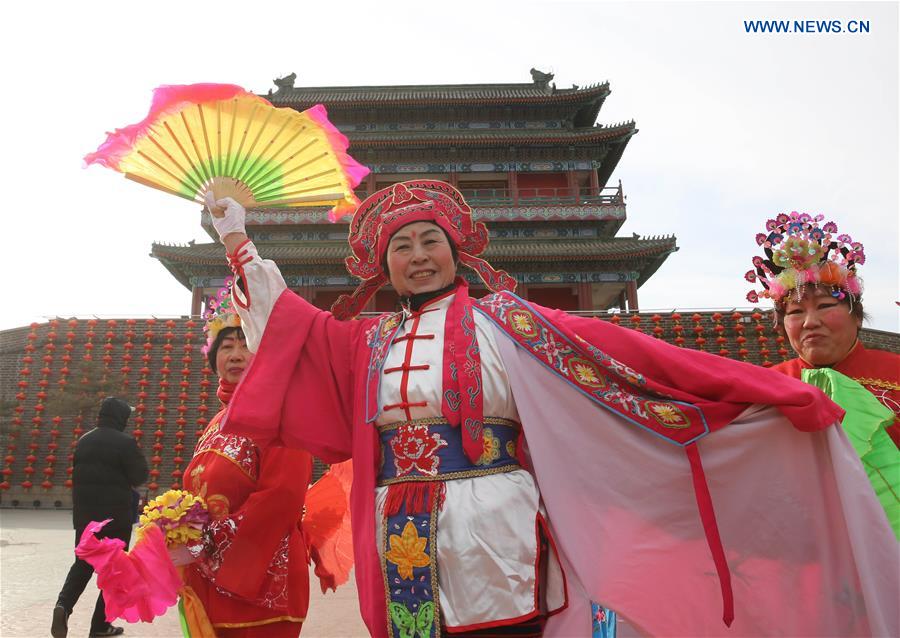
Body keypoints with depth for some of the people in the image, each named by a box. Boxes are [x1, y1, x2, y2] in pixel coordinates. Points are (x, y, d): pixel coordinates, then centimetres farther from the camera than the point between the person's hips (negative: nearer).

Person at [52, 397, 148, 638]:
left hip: (84, 513, 5)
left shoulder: (83, 441, 6)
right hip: (116, 515, -5)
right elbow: (140, 475, -12)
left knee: (83, 563, 17)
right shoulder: (125, 442, -14)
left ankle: (63, 605, -7)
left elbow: (77, 474, 18)